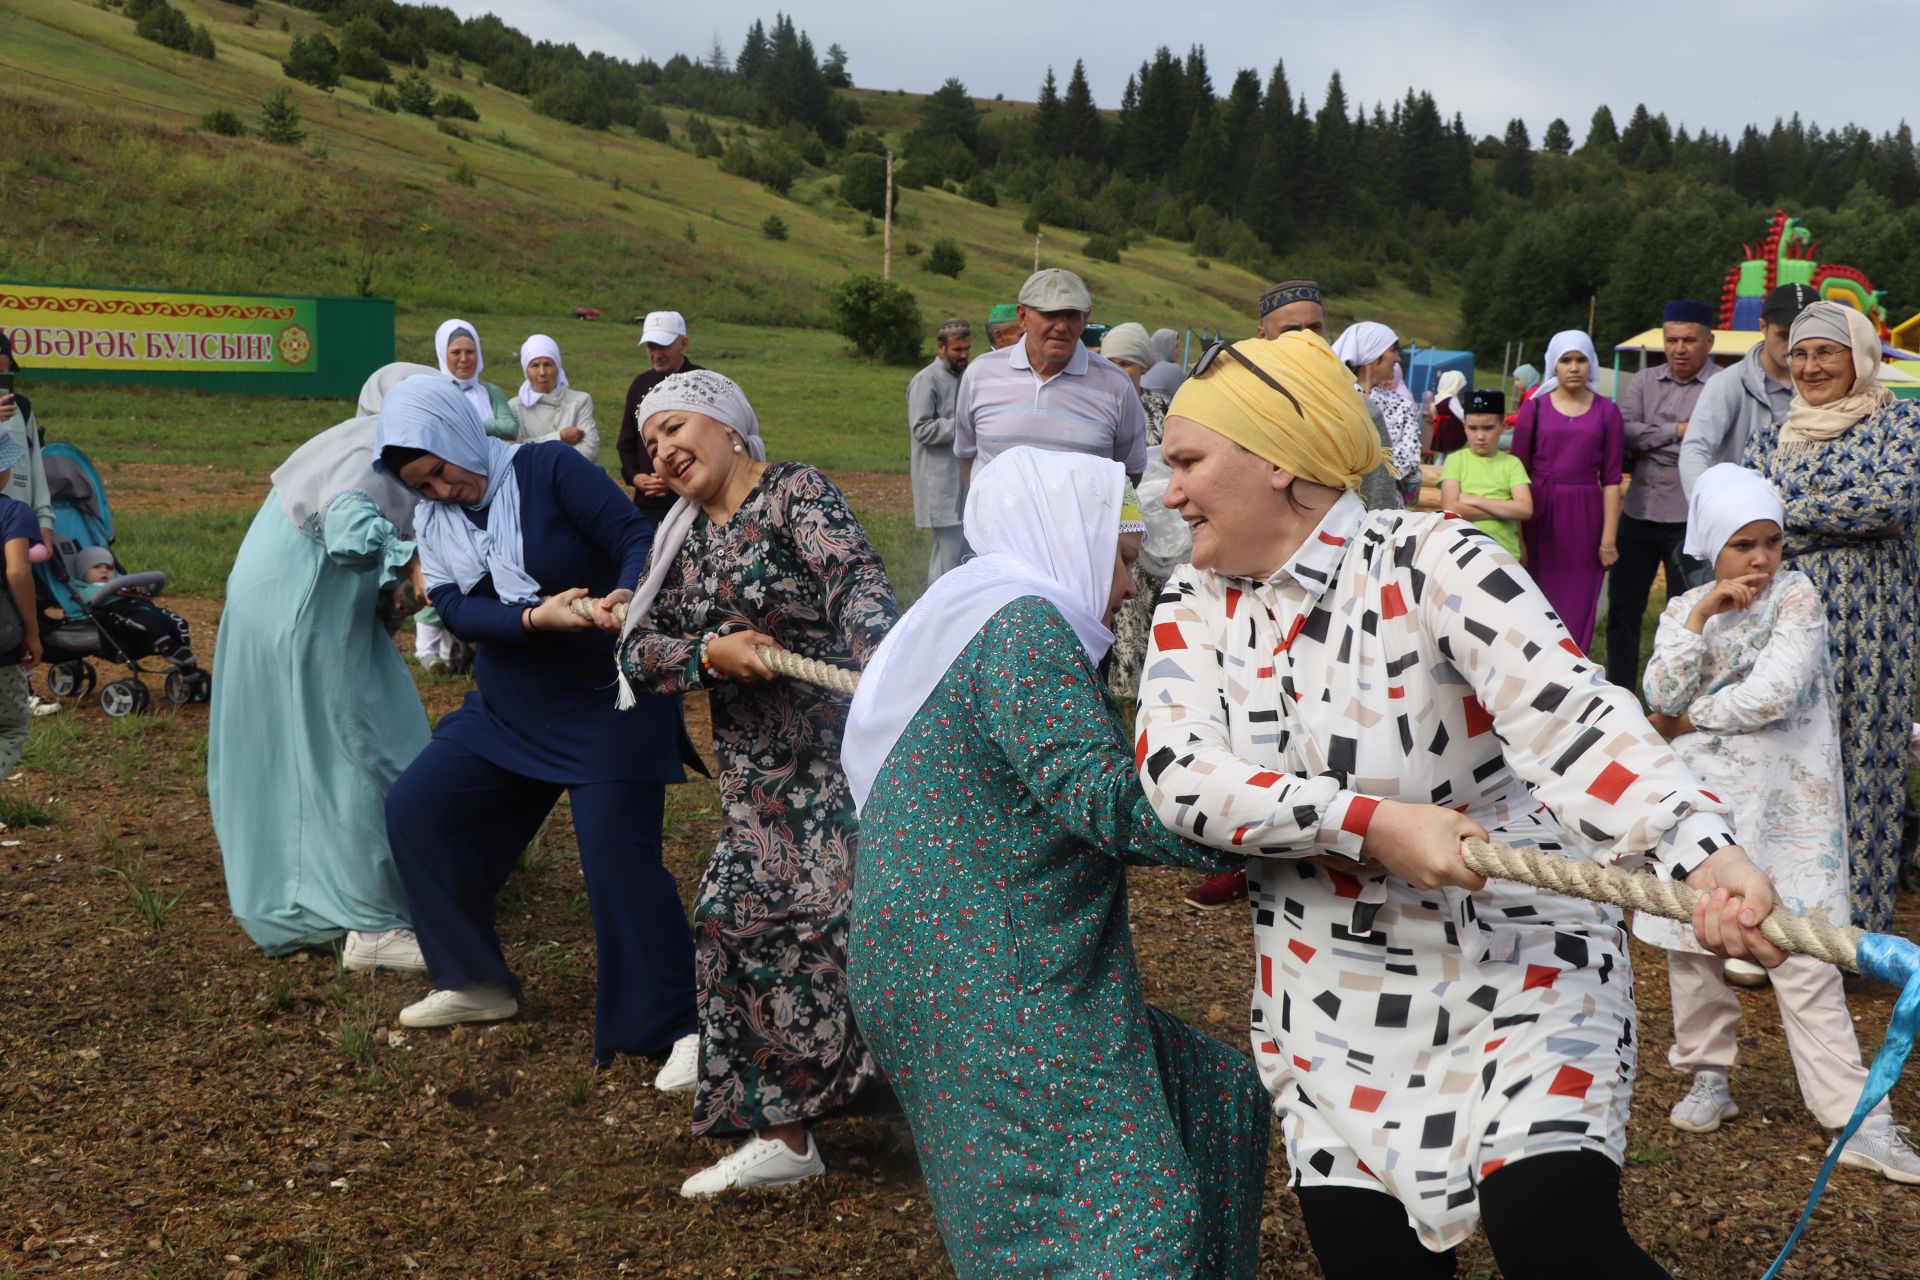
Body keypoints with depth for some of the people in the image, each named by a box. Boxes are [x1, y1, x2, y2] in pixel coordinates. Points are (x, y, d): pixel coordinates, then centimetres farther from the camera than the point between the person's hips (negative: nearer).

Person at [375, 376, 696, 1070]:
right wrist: (533, 617, -28)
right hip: (508, 710, 7)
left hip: (611, 705, -7)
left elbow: (639, 540, -19)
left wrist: (626, 599, -40)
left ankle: (674, 1027, -2)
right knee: (414, 810, 4)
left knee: (617, 859, -15)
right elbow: (456, 611, -10)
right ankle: (478, 984, 18)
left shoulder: (549, 468, -13)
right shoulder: (434, 518, 3)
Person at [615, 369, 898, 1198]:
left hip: (840, 749, -7)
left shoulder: (797, 494, -7)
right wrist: (712, 652, -16)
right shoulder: (684, 540, 12)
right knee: (737, 917, 5)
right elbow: (638, 653, 4)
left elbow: (858, 584, -23)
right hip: (755, 771, 7)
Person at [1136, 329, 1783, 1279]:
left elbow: (1567, 710, -29)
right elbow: (1176, 772, -16)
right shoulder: (1197, 604, 0)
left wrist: (1704, 854, -45)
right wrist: (1369, 822, -27)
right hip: (1336, 994, 5)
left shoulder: (1427, 560, -15)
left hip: (1519, 957, -4)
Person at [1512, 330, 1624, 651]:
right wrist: (1516, 535, -7)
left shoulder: (1606, 412, 4)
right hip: (1540, 516, 0)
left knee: (1578, 610, 3)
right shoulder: (1535, 408, 2)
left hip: (1585, 517, 1)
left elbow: (1611, 479, 3)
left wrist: (1608, 538, -3)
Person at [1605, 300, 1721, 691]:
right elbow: (1623, 431, -5)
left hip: (1688, 517, -4)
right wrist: (1676, 431, -12)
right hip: (1637, 512, 5)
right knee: (1622, 609, 10)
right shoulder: (1645, 381, 9)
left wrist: (1648, 442, -14)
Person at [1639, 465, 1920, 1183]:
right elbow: (1661, 696, -7)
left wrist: (1690, 718, -6)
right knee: (1691, 947, 9)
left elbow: (1775, 691, -16)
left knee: (1804, 959, -6)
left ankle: (1856, 1119, -1)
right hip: (1699, 797, 3)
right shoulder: (1684, 610, 7)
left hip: (1783, 801, -3)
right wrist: (1701, 613, -13)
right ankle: (1710, 1077, 28)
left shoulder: (1796, 596, -3)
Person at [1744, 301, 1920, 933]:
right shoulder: (1773, 435, 13)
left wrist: (1793, 514, -11)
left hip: (1867, 614, -3)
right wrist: (1846, 520, -9)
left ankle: (1857, 919, 8)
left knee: (1861, 749, -2)